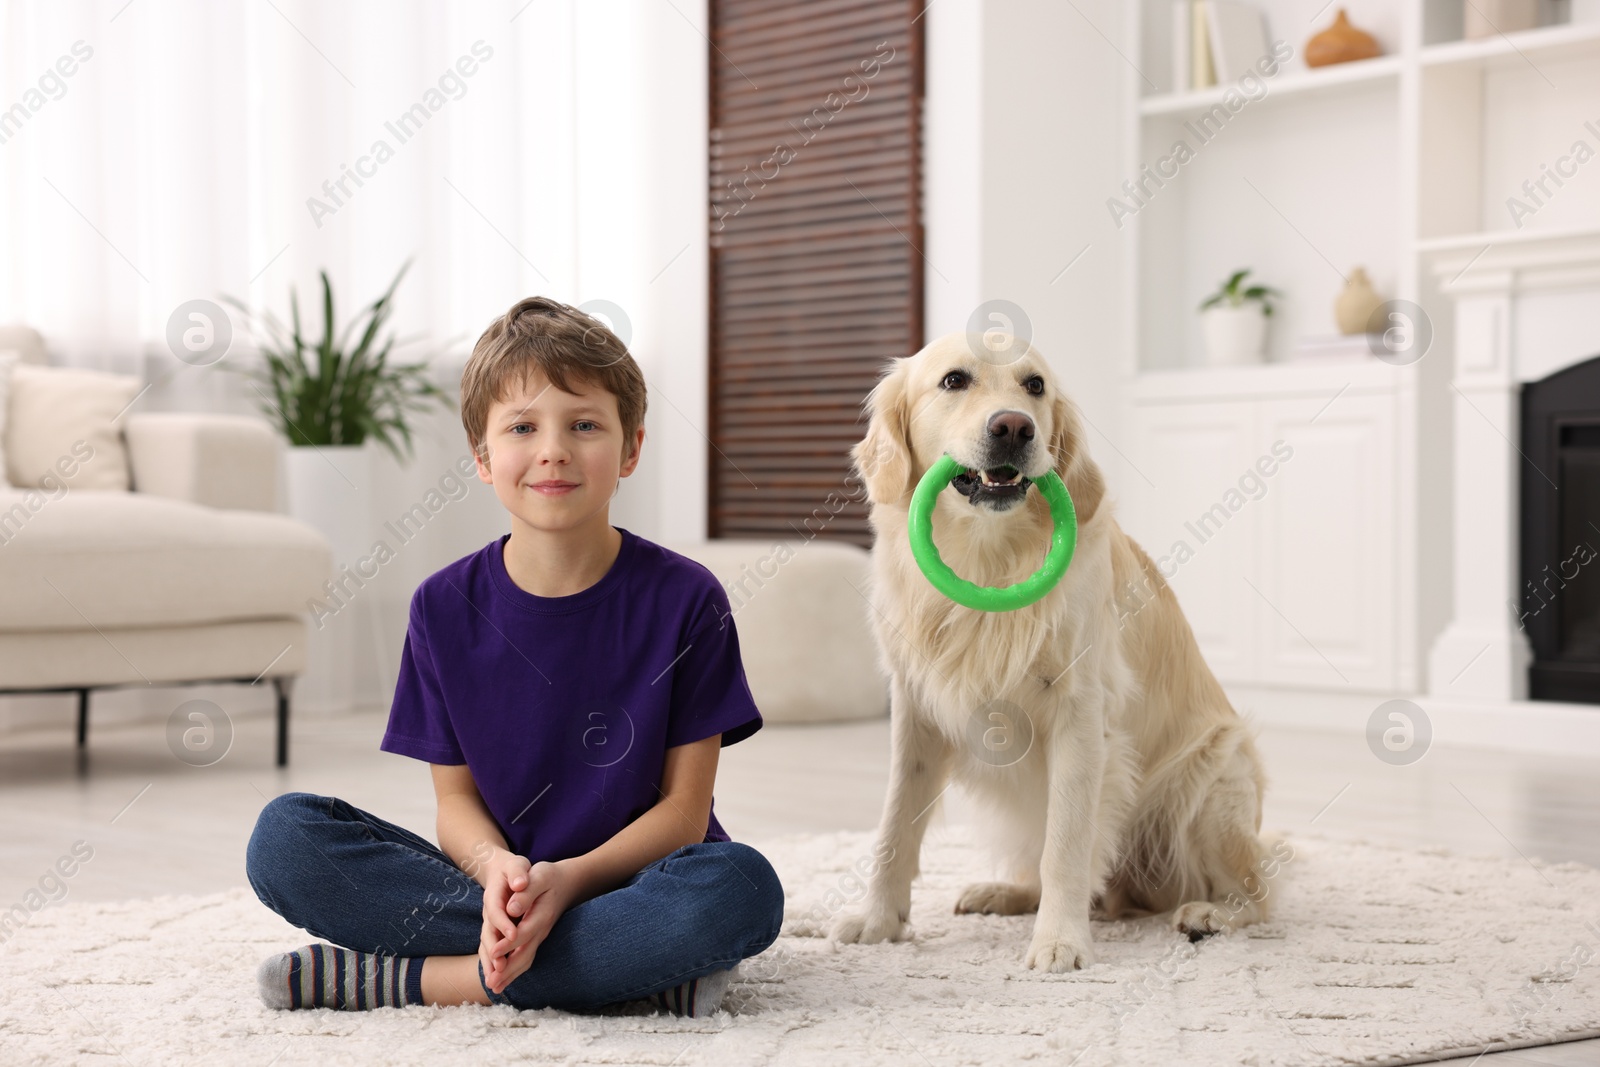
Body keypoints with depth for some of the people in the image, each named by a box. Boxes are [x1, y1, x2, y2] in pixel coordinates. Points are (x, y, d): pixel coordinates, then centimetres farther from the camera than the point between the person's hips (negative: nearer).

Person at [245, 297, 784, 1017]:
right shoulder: (445, 608, 1)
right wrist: (497, 870, -22)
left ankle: (415, 978, -26)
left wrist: (569, 878, -23)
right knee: (284, 836, -20)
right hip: (503, 886, 2)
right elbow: (456, 797, 3)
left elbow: (684, 808, -5)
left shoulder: (685, 600, -6)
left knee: (742, 887, -37)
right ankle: (638, 962, -23)